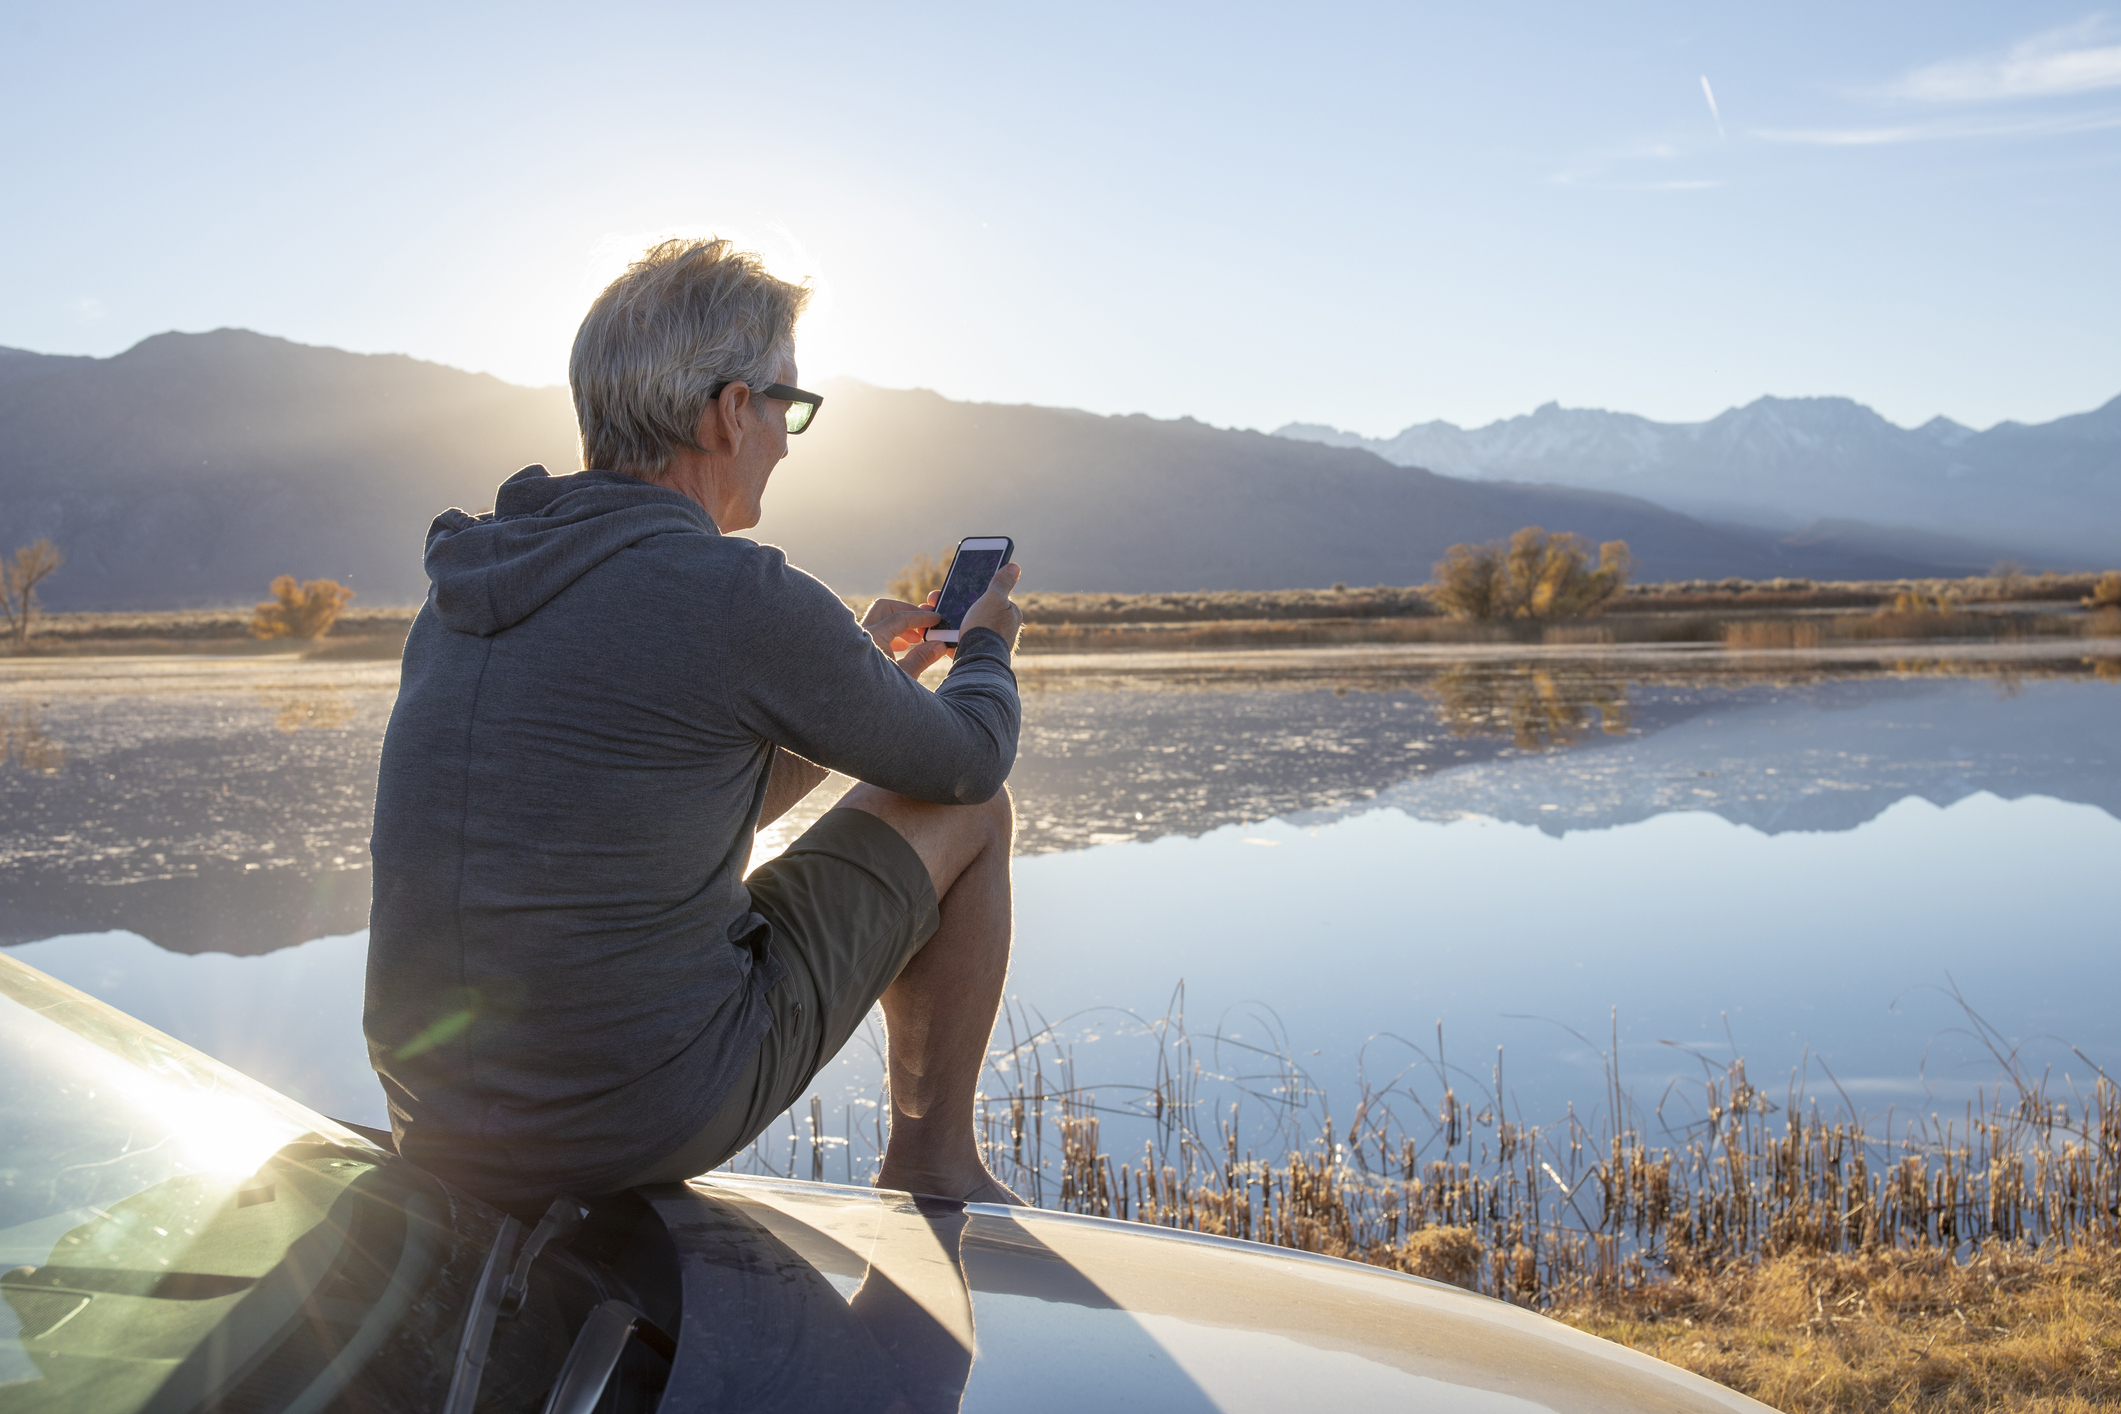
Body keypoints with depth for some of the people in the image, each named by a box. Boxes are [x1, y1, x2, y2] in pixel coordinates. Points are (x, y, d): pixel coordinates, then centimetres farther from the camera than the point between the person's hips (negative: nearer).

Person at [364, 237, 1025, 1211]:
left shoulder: (460, 587, 7)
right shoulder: (744, 600, -16)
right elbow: (967, 759, 1)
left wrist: (863, 668, 31)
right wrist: (987, 647, 24)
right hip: (645, 1121, -7)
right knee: (968, 813, 9)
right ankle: (932, 1162, 24)